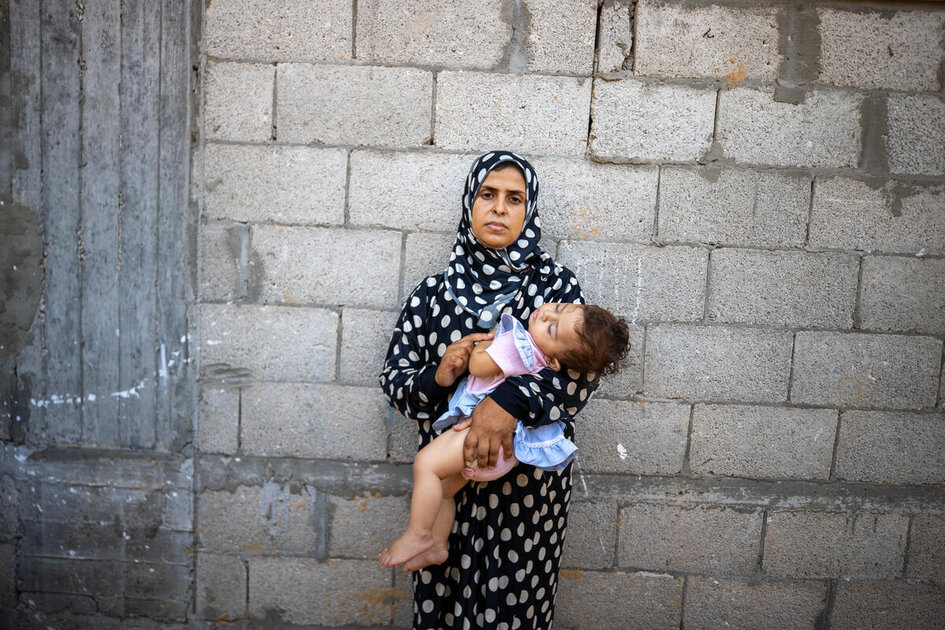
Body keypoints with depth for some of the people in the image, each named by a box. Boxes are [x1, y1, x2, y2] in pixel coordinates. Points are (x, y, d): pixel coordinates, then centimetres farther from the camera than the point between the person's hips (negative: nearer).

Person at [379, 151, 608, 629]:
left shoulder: (555, 283, -2)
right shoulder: (433, 293, 2)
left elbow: (582, 369, -15)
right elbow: (393, 379, 4)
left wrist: (511, 400, -31)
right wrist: (437, 378, -17)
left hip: (530, 479, -1)